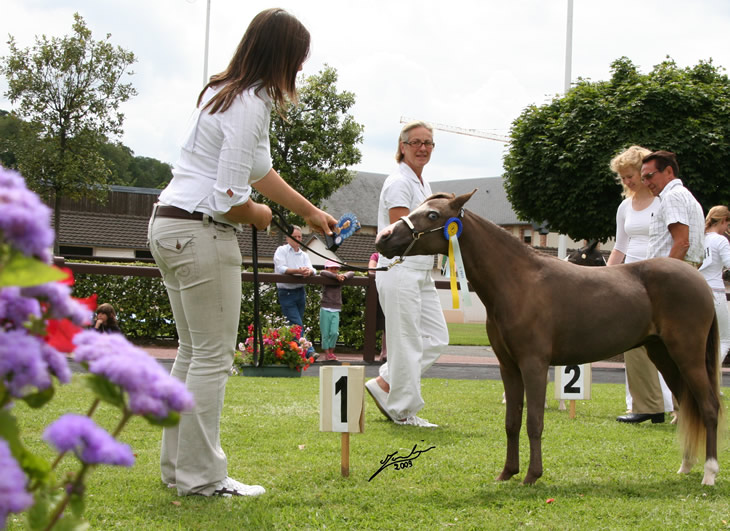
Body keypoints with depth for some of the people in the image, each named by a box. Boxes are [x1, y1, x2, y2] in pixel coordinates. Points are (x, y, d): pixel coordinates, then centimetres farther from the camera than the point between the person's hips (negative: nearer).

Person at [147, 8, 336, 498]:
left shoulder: (228, 92, 14)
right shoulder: (250, 106, -18)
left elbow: (260, 171, 25)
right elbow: (229, 198, -22)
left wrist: (311, 212, 30)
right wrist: (259, 216, -1)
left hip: (169, 227, 10)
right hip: (202, 235, -10)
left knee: (193, 352, 16)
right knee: (213, 357, -3)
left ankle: (178, 466, 22)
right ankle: (201, 476, 2)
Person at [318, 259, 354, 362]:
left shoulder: (340, 280, 9)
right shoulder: (325, 280, 0)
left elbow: (351, 273, 4)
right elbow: (323, 273, -21)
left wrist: (344, 276, -15)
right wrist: (336, 276, -27)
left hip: (336, 311, 2)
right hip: (325, 310, -2)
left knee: (334, 332, -8)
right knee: (325, 333, -1)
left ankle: (331, 352, 6)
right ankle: (326, 354, 6)